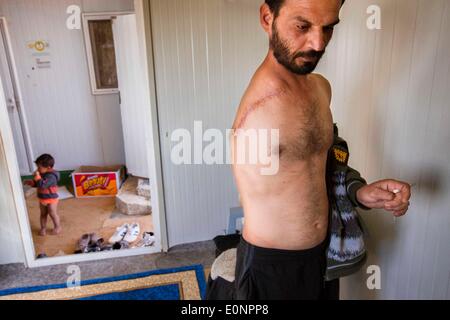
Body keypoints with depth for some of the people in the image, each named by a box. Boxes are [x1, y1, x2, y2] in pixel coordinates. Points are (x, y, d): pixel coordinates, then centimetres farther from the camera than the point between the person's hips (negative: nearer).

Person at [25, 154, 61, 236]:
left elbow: (42, 185, -38)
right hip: (42, 199, 8)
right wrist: (30, 182, -5)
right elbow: (36, 184, 13)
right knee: (43, 214, 18)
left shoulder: (51, 176, -29)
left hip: (51, 199, -8)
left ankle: (58, 227, 25)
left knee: (53, 214, 7)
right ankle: (43, 228, 32)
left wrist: (37, 176, -31)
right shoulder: (42, 174, 0)